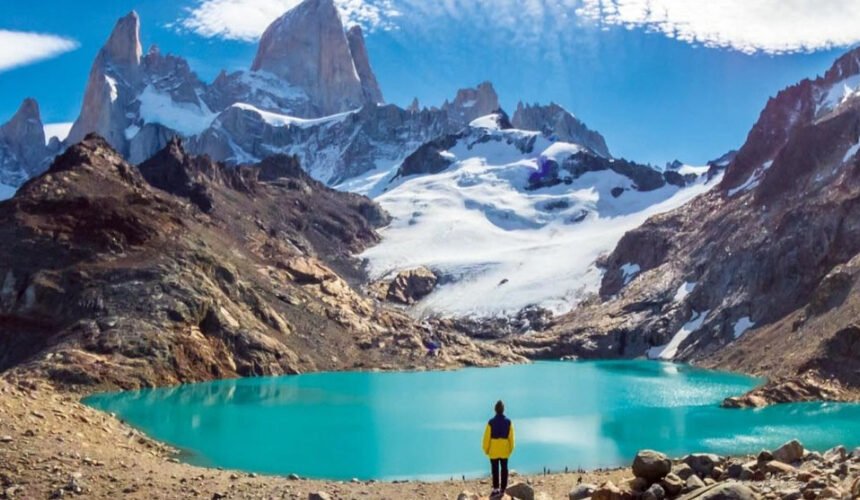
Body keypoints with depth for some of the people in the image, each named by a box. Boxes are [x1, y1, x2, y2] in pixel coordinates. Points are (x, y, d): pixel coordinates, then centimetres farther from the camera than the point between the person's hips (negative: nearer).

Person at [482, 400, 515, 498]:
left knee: (495, 470, 5)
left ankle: (496, 489, 7)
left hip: (493, 450, -2)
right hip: (504, 450, 2)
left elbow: (487, 437, -10)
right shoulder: (508, 422, -7)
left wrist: (486, 449, 3)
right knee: (504, 469, 11)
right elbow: (511, 437, -1)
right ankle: (502, 489, 16)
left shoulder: (491, 422, -15)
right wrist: (510, 449, 12)